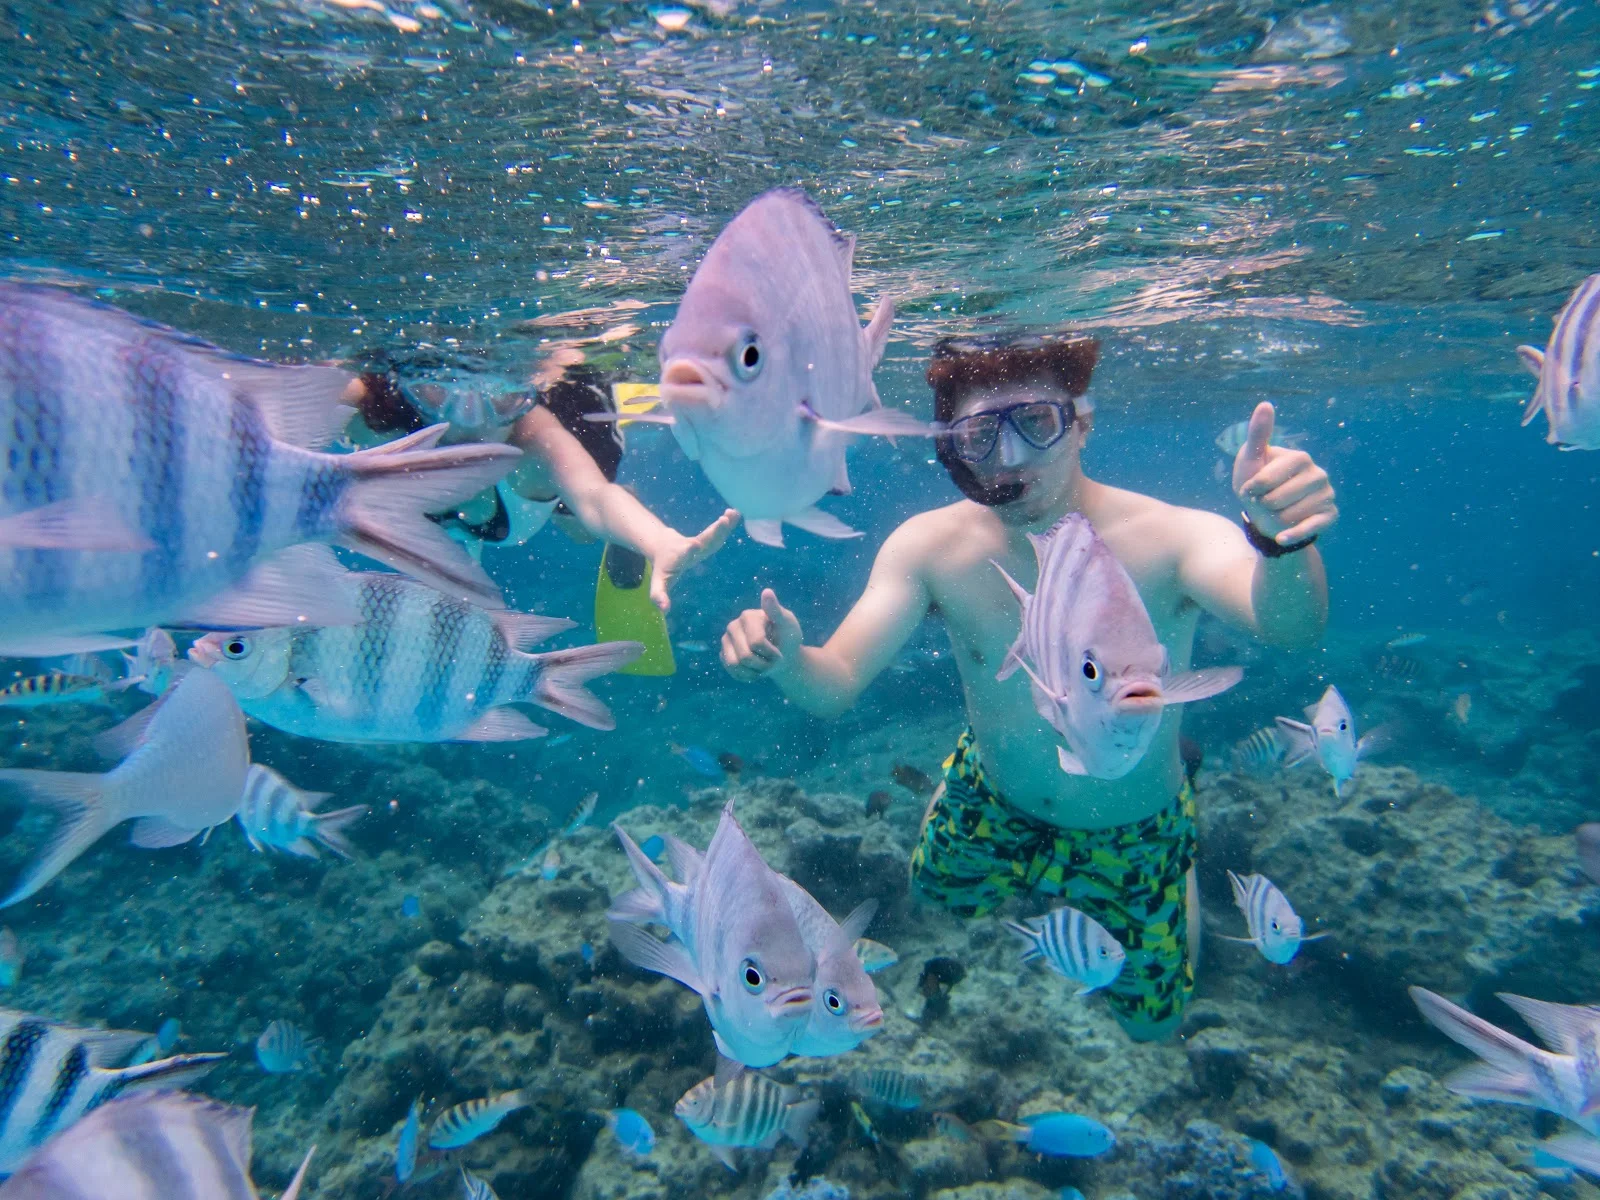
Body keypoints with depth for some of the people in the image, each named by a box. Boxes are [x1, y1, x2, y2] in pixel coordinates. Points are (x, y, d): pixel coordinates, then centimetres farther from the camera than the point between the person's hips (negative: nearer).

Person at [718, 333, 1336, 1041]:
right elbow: (836, 685, -25)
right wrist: (785, 658, -49)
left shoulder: (1169, 538, -31)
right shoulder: (929, 547, -23)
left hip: (1132, 835, -1)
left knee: (1151, 1020, 21)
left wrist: (1282, 540, -73)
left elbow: (1288, 624, -50)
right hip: (991, 806, 2)